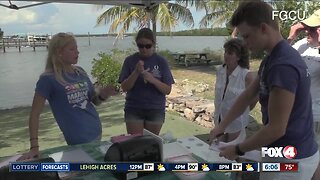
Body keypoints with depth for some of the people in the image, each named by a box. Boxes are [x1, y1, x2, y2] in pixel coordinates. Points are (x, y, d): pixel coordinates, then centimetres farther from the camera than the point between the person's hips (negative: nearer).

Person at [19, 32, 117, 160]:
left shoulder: (80, 72, 4)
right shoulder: (48, 79, -13)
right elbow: (34, 114, -12)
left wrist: (102, 95, -10)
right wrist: (34, 146, -18)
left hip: (96, 131, 6)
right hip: (78, 140, -6)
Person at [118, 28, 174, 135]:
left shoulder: (161, 61, -2)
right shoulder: (130, 60, -1)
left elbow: (167, 90, -5)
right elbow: (124, 88, -5)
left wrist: (153, 79, -22)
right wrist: (136, 72, -20)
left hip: (156, 110, 0)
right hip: (134, 110, 0)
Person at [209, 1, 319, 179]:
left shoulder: (283, 66, -27)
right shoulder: (273, 58, 6)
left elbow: (276, 128, -25)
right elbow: (248, 95, 12)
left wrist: (238, 150, -14)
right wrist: (222, 125, 9)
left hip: (289, 160, -9)